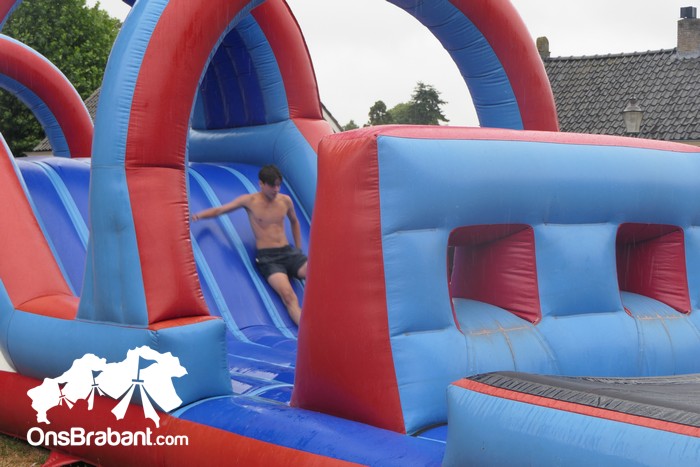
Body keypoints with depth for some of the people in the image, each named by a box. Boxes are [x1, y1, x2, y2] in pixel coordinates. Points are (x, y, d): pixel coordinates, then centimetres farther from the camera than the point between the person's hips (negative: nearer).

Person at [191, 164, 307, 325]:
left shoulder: (285, 200, 10)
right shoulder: (249, 201, 1)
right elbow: (219, 210, 6)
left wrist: (299, 250, 24)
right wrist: (199, 215, -10)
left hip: (289, 252, 4)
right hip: (267, 258, -4)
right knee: (288, 295, -31)